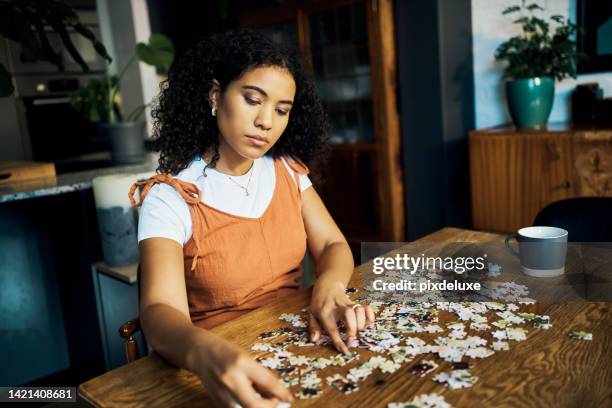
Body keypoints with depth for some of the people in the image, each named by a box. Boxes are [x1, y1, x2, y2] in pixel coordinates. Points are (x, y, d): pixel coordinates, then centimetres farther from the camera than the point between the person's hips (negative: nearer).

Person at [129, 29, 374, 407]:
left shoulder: (288, 171, 0)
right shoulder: (170, 198, -14)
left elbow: (333, 246, -1)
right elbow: (160, 311, -24)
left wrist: (329, 285, -23)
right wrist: (205, 351, -46)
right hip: (219, 366, -2)